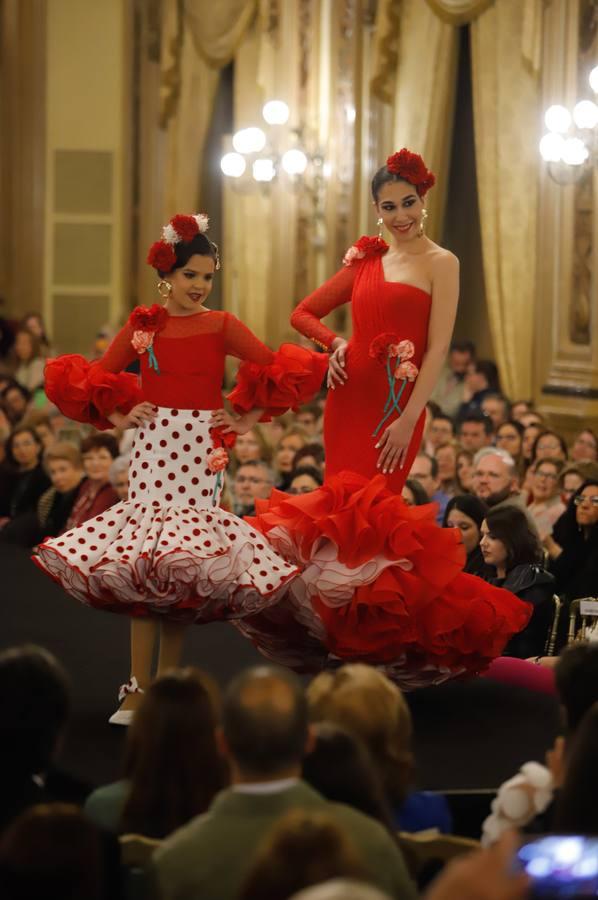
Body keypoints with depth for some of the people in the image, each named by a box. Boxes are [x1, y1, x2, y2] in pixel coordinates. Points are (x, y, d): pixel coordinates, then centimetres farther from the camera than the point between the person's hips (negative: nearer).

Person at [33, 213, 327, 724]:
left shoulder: (222, 327, 0)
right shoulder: (143, 325, 6)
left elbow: (281, 372, -1)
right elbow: (95, 378, 13)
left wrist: (248, 420, -2)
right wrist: (118, 416, -1)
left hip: (201, 451, -1)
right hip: (152, 447, 1)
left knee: (182, 566, -2)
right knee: (142, 564, -4)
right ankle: (139, 686, -1)